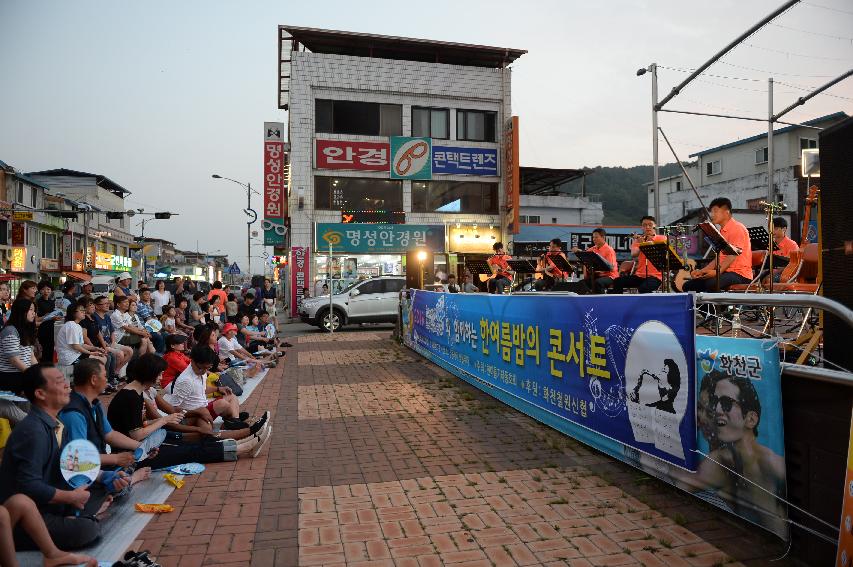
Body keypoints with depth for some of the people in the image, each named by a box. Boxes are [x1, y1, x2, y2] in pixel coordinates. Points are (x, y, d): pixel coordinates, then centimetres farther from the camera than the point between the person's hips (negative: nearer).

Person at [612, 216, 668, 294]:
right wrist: (640, 244, -22)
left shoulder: (661, 238, 6)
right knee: (618, 282, -17)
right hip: (639, 275, 4)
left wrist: (651, 241, -24)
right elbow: (634, 254, -6)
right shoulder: (638, 240, 13)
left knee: (644, 288, -35)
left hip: (655, 276, -4)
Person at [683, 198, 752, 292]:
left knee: (712, 284, -38)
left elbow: (733, 254, -19)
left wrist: (717, 272, -30)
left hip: (739, 274, -9)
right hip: (724, 272, 9)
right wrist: (701, 271, 5)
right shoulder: (722, 231, 21)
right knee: (688, 286, -4)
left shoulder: (737, 228, -7)